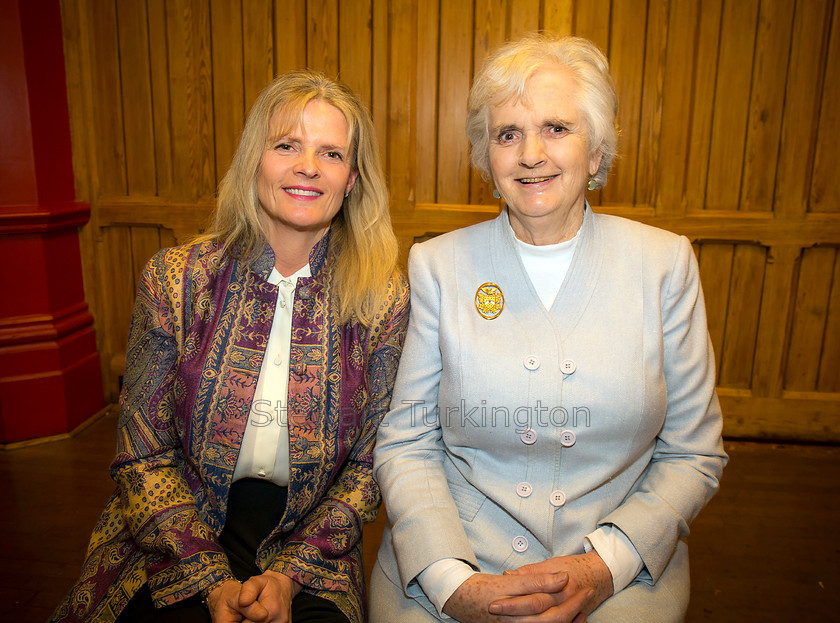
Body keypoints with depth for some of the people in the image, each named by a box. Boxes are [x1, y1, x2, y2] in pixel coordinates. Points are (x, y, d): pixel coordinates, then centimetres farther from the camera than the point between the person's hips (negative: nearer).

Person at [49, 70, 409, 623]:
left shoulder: (384, 299, -7)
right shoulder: (175, 278, -7)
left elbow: (371, 463, -2)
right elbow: (144, 454, -4)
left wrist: (288, 573, -12)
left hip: (309, 549, 1)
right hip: (178, 547, 0)